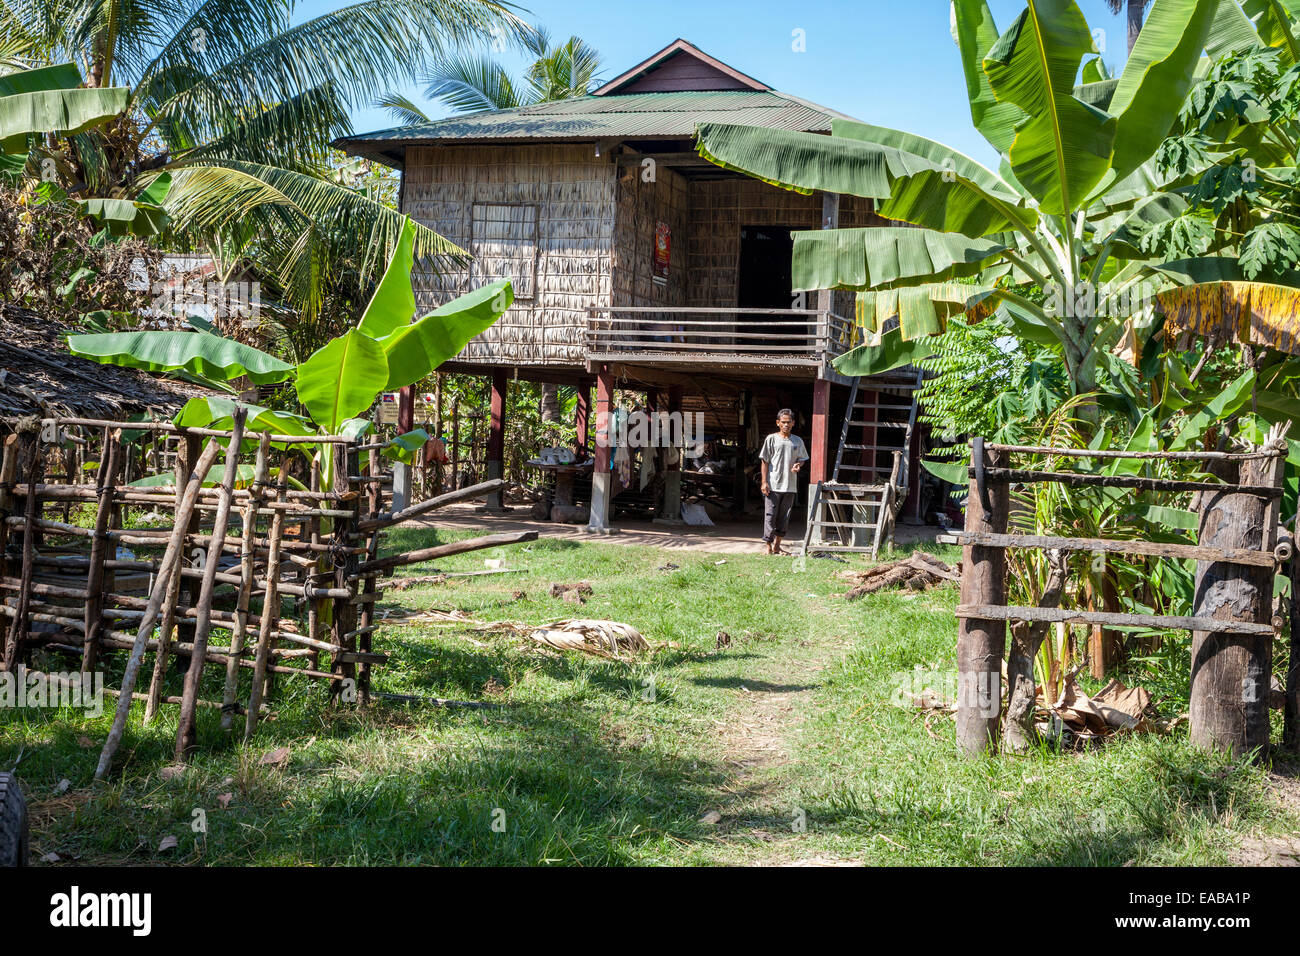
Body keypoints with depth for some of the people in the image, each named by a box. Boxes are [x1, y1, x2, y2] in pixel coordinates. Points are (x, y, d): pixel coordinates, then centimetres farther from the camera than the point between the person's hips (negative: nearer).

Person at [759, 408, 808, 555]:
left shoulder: (798, 441, 10)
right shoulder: (771, 439, 0)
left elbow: (802, 458, 20)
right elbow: (765, 461, -1)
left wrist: (798, 465, -5)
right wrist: (764, 482, -7)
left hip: (790, 486, 4)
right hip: (773, 485, -4)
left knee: (784, 517, 9)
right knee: (770, 516, -4)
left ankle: (777, 546, 19)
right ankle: (769, 547, 2)